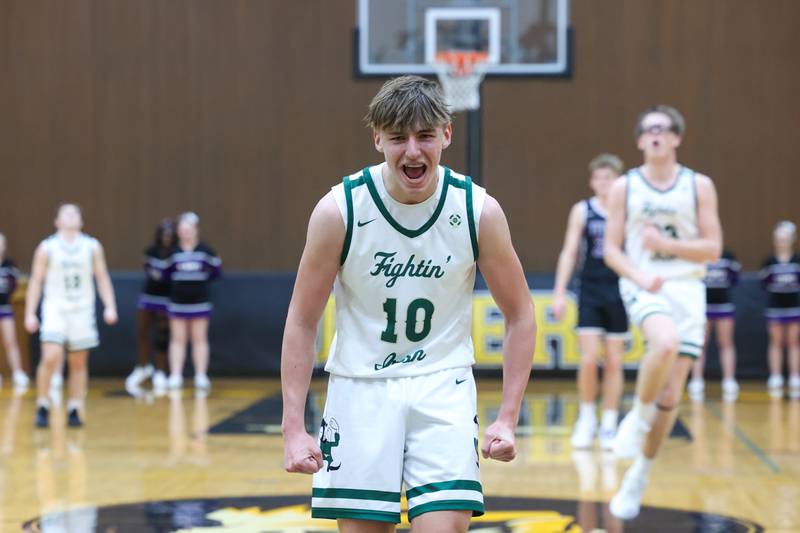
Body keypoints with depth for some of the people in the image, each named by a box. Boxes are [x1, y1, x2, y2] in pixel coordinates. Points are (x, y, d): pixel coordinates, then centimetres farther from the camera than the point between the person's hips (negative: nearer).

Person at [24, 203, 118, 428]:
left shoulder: (92, 247, 5)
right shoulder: (47, 248, 0)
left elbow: (102, 278, 6)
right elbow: (36, 281, 2)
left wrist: (110, 306, -5)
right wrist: (30, 314, -2)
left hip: (82, 310, 2)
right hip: (55, 309, -2)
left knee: (78, 363, 5)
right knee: (50, 358, -17)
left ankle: (74, 410, 13)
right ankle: (42, 407, -3)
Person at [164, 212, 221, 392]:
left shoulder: (205, 251, -2)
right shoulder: (173, 252, 0)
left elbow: (217, 270, 4)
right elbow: (166, 273, 5)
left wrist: (203, 280, -2)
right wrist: (177, 282, -5)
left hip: (199, 302, -1)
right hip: (177, 302, 1)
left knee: (199, 339, 4)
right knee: (177, 339, 4)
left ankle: (201, 376, 7)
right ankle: (175, 376, 6)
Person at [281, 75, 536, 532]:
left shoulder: (479, 210, -11)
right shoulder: (339, 210, -13)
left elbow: (520, 314, 1)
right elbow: (302, 322, -5)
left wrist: (508, 418, -6)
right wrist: (294, 428, -11)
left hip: (443, 386, 0)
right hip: (360, 387, 0)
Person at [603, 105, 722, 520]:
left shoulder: (699, 186, 4)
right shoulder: (624, 187, 4)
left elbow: (713, 248, 0)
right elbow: (611, 250, 3)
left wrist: (666, 244, -16)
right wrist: (640, 276, -16)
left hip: (686, 288, 2)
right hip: (641, 286, -2)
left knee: (670, 396, -1)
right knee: (665, 342, -36)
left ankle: (638, 478, 17)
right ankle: (638, 417, -11)